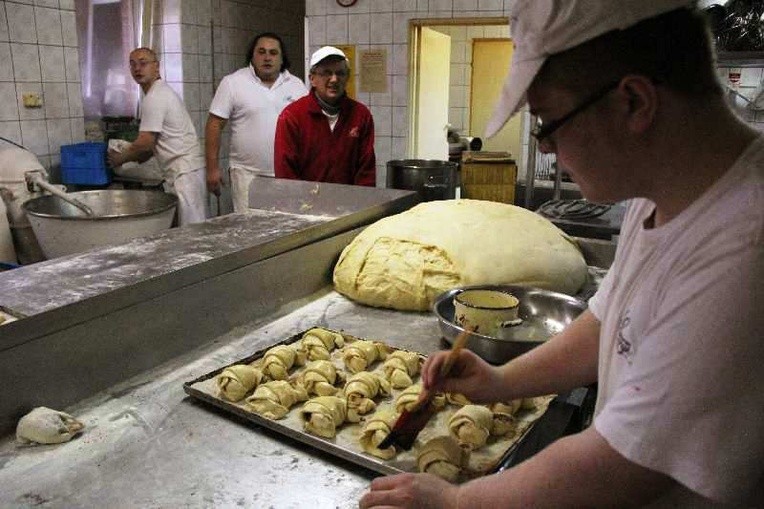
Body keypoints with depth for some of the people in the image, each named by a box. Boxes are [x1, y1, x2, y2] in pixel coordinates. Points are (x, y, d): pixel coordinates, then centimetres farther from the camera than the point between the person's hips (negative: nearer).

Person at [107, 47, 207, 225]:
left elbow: (146, 142, -13)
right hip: (184, 170, 10)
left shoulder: (155, 98, -12)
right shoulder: (162, 91, 20)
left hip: (184, 172, -10)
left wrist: (120, 158, 2)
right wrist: (139, 156, 16)